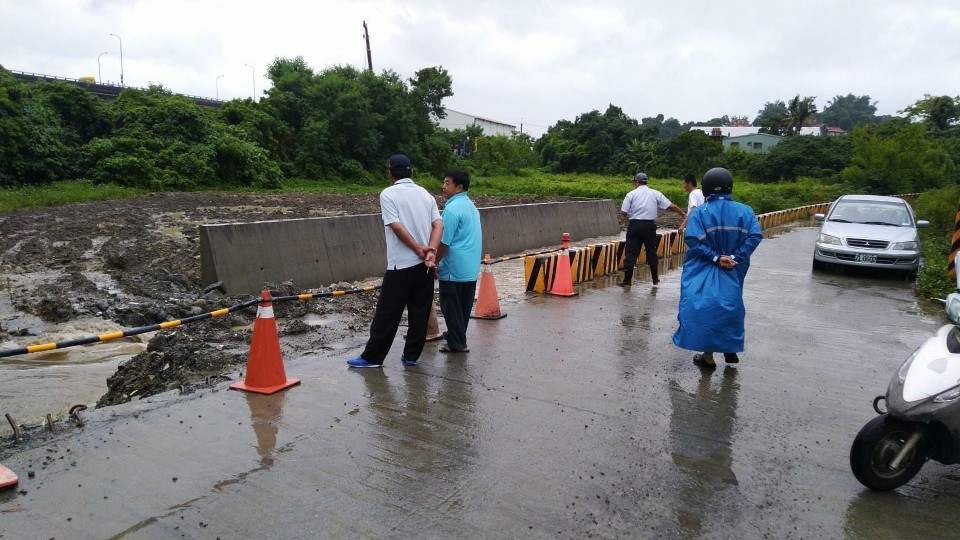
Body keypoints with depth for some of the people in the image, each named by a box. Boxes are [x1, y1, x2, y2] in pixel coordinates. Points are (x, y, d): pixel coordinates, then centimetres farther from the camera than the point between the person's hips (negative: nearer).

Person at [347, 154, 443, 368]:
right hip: (425, 264, 5)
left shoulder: (388, 194, -5)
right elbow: (438, 225, -2)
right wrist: (430, 251, -12)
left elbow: (397, 227, -15)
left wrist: (419, 250, -10)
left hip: (401, 264, -5)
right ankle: (411, 355, 17)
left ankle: (372, 357, 10)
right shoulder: (426, 194, 10)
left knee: (388, 313, 2)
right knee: (420, 311, 9)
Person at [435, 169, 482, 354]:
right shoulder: (471, 206, 11)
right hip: (471, 267, 9)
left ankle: (457, 343, 9)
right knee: (464, 306, 15)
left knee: (451, 307, 3)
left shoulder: (452, 208, -17)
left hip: (454, 268, -9)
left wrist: (435, 263, -6)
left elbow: (445, 242, -18)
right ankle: (458, 338, 24)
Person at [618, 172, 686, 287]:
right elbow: (671, 206, 5)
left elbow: (623, 212, -6)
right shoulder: (655, 193, 6)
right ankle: (655, 278, 23)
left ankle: (627, 280, -1)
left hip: (635, 225, -2)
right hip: (649, 225, 3)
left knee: (631, 252, -1)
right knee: (651, 251, 14)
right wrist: (683, 214, 16)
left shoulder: (631, 194, -1)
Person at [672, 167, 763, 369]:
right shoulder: (744, 211, -2)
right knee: (730, 306, 21)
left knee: (705, 309, 6)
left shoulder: (700, 213, -9)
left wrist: (715, 257, -17)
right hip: (733, 271, 3)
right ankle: (730, 349, 32)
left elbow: (693, 239, -22)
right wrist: (735, 257, -16)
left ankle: (708, 357, 11)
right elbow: (755, 236, -13)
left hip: (704, 272, -3)